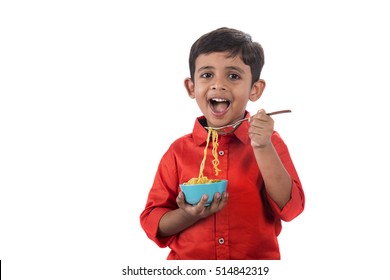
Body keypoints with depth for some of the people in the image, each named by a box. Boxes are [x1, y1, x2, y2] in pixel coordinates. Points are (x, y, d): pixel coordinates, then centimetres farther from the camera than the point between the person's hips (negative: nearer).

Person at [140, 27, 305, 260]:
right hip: (187, 259, 1)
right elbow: (152, 222, 2)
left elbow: (289, 208, -7)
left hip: (257, 258, -1)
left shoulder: (269, 143, 1)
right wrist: (190, 216, -16)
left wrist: (263, 148, -15)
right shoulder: (180, 151, 1)